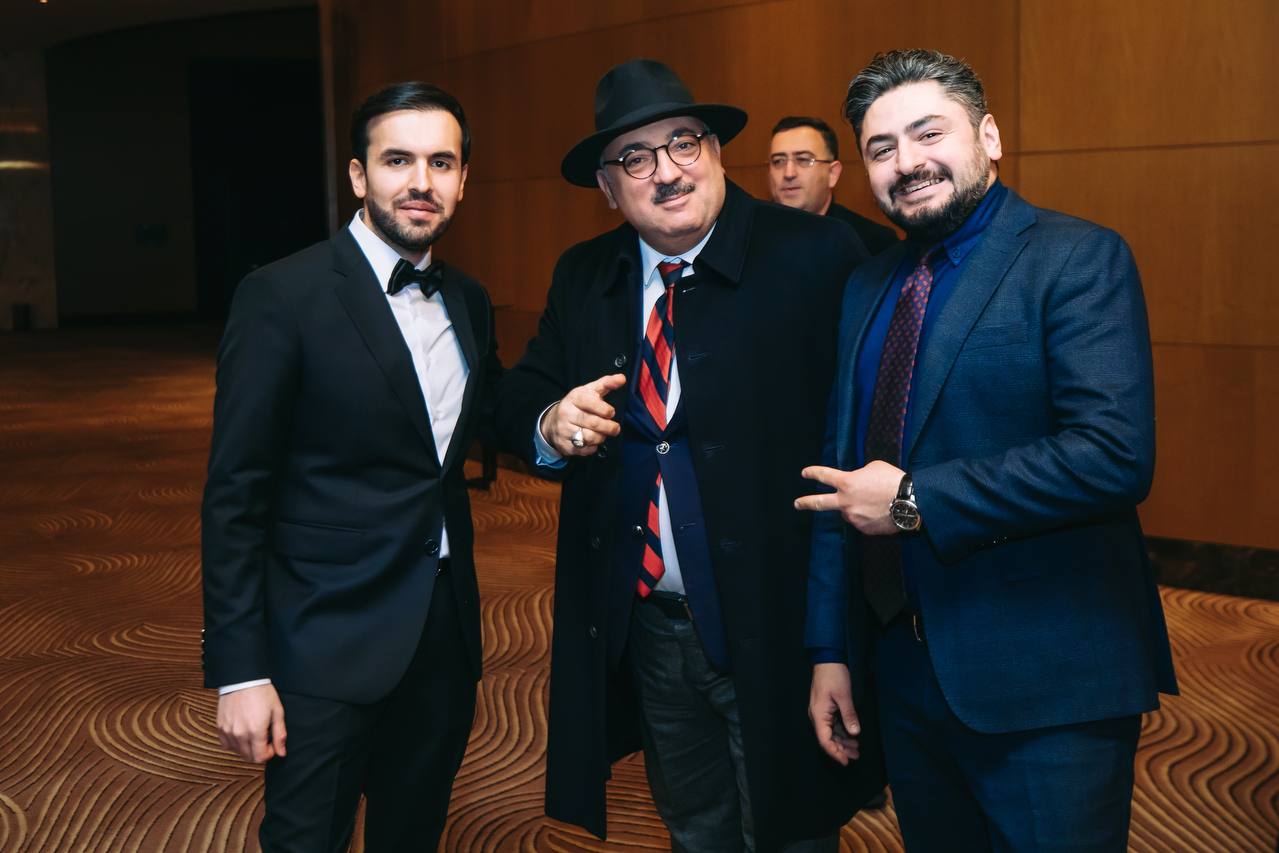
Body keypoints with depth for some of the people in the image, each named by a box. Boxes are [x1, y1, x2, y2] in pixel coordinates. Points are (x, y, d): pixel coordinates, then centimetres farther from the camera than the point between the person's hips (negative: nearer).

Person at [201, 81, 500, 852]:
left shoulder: (469, 302, 7)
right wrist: (240, 671, -15)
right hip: (330, 642, -6)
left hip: (447, 629, 6)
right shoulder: (283, 297, -12)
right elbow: (236, 494, -13)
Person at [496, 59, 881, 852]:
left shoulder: (816, 257, -14)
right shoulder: (583, 277, 4)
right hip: (641, 628, 5)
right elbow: (519, 395, 8)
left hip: (776, 627, -5)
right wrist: (550, 422, -16)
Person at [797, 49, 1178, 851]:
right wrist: (830, 648, 11)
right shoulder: (868, 287, 11)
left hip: (1047, 689, -6)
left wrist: (915, 502, -17)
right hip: (903, 672, 7)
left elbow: (1114, 453, -23)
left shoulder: (1078, 257, -10)